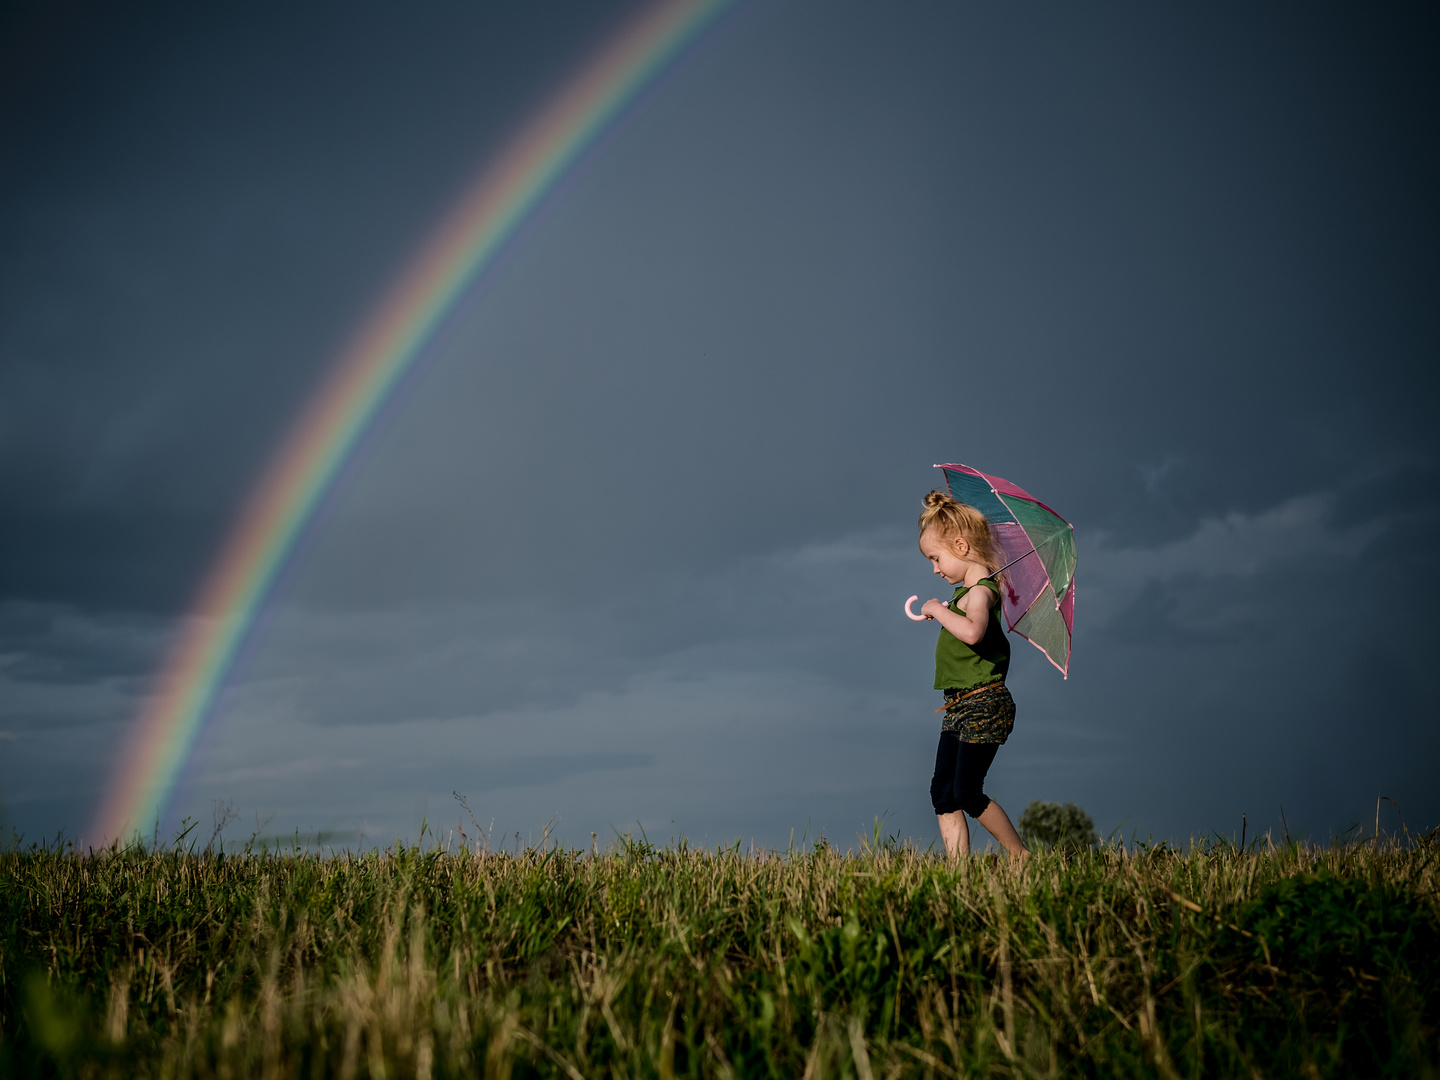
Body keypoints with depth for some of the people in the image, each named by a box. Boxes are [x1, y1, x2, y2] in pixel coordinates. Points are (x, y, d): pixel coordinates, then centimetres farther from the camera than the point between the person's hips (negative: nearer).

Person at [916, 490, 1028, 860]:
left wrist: (938, 609, -24)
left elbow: (972, 632, -38)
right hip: (958, 707, 10)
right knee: (942, 792, 4)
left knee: (967, 792, -7)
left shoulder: (980, 591, -16)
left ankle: (1021, 856, 7)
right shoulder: (970, 589, 13)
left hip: (984, 704, -10)